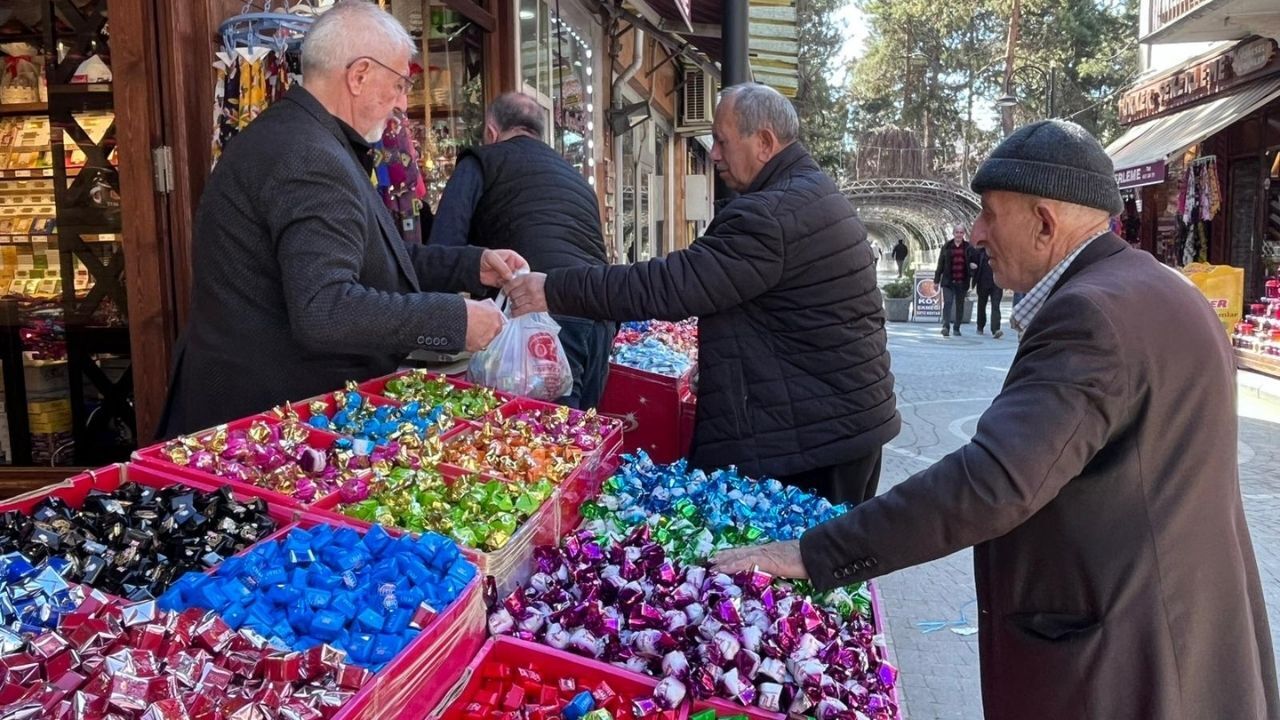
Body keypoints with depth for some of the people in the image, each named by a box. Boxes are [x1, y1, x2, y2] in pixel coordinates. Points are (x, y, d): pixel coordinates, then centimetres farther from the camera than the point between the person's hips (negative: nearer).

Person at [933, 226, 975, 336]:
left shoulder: (968, 248, 8)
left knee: (960, 305, 7)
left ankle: (956, 328, 17)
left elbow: (974, 262, 16)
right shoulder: (946, 247, 6)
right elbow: (940, 264, 8)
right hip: (948, 281, -1)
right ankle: (945, 326, -21)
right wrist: (936, 280, 7)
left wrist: (973, 265, -10)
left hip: (962, 282, 1)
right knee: (947, 303, -14)